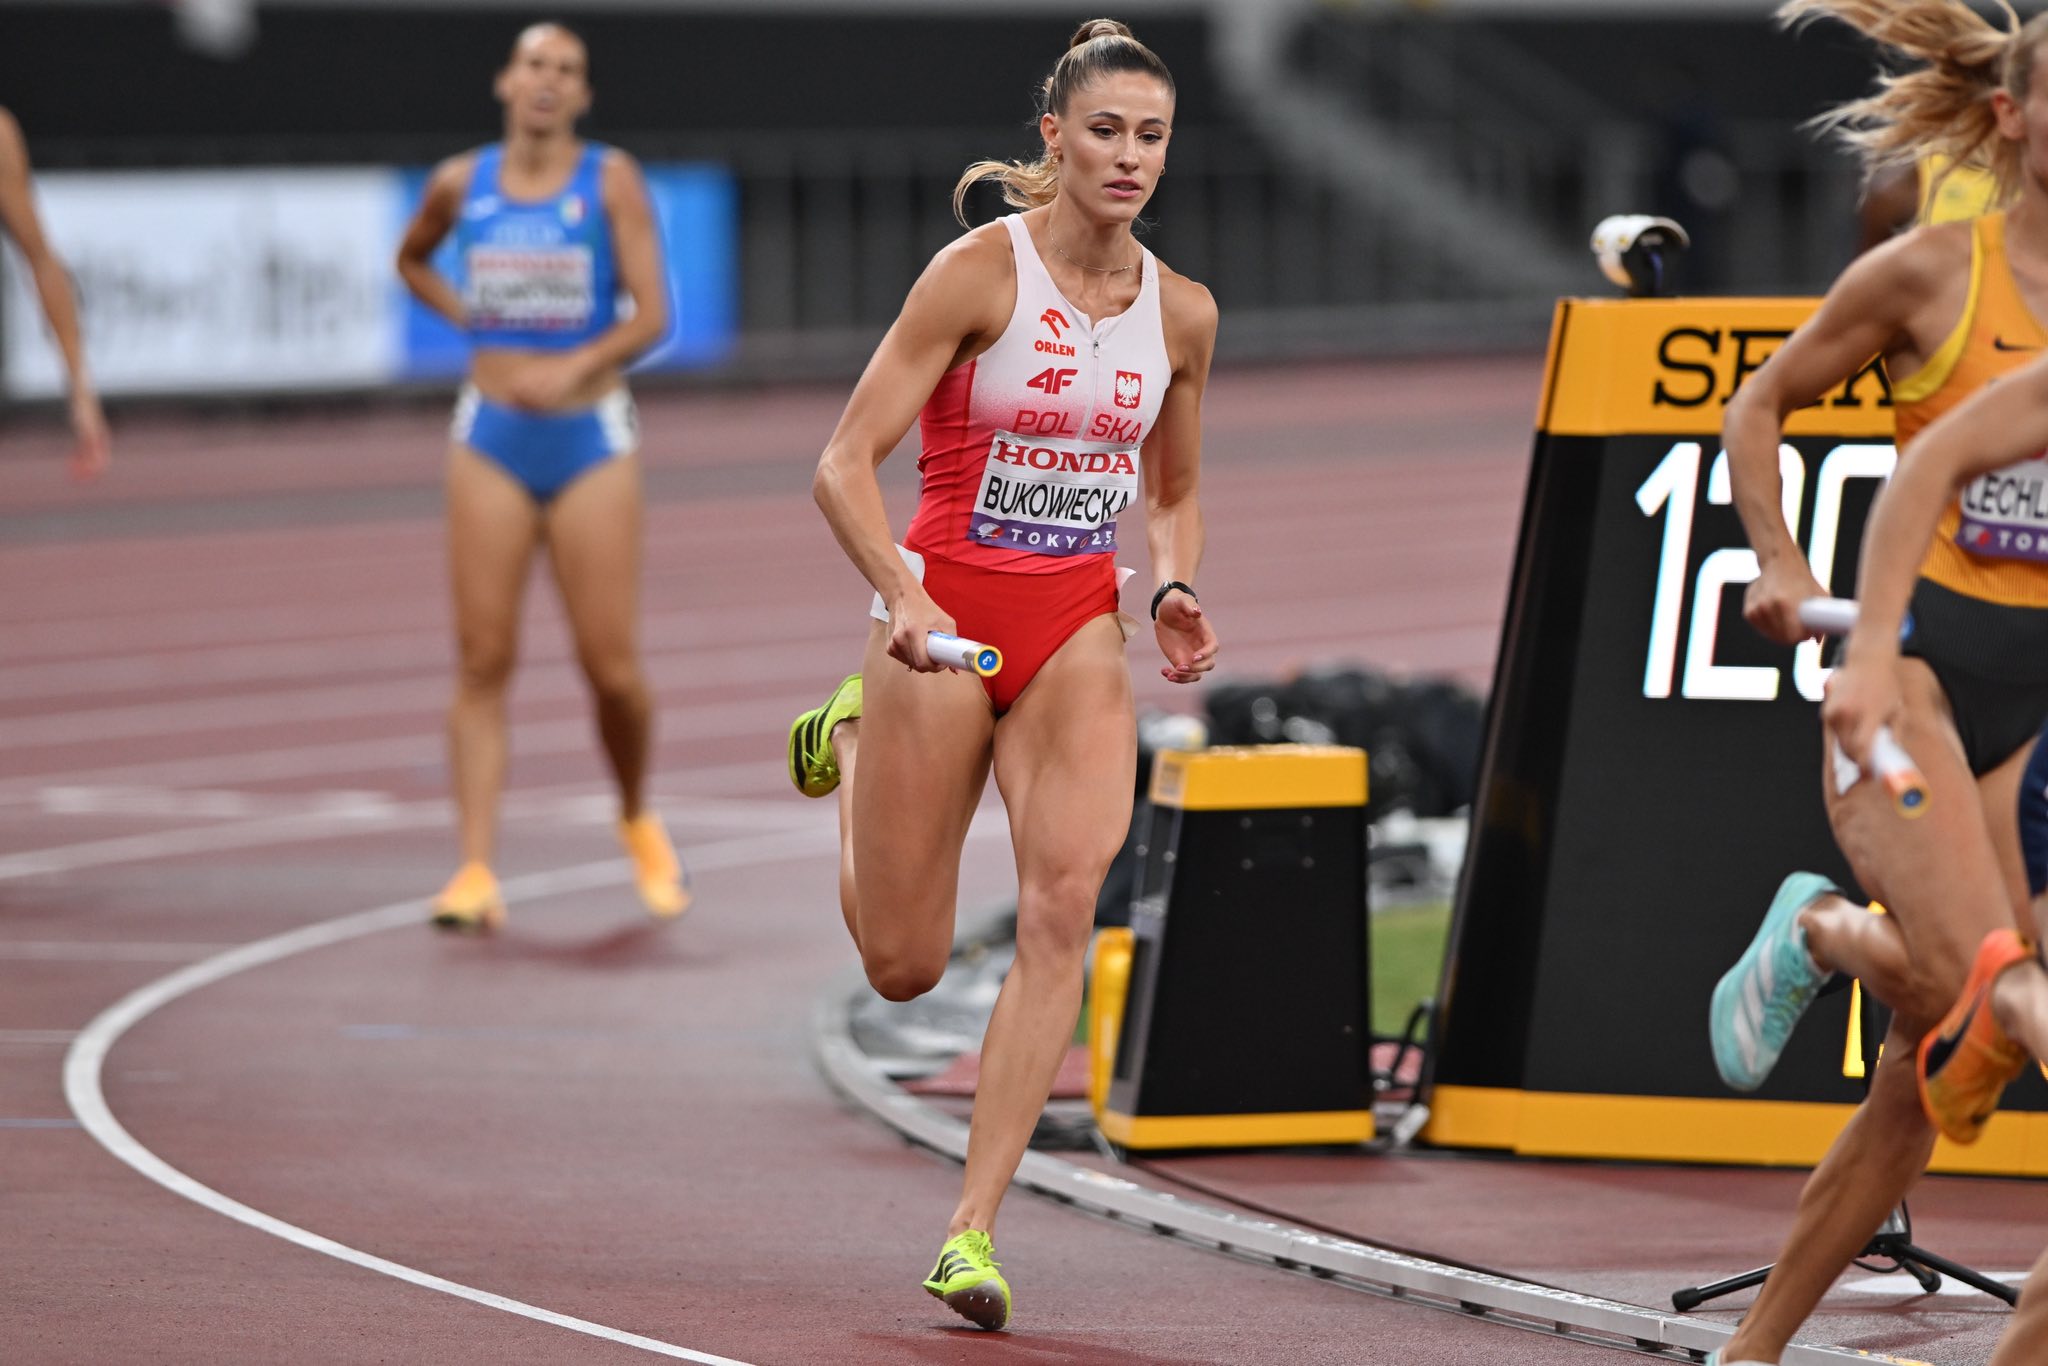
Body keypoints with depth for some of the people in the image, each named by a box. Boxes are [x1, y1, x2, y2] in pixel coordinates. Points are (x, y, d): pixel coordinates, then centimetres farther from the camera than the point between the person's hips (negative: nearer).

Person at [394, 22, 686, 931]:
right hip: (491, 439, 2)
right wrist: (465, 317, 9)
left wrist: (577, 367, -24)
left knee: (612, 666, -2)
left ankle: (638, 822, 26)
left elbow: (650, 313, -9)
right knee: (482, 660, -5)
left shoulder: (611, 181, -4)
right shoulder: (460, 185, 5)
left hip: (591, 438, -2)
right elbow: (411, 259, 26)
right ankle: (476, 872, -7)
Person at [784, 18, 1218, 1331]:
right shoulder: (980, 272, -11)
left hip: (1078, 630, 3)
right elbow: (847, 461, -13)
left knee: (1066, 899, -20)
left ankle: (974, 1230, -16)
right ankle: (851, 742, 39)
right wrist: (902, 596, -29)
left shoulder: (1182, 312, 4)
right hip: (944, 616, -3)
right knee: (903, 966, 6)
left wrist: (1175, 593, -2)